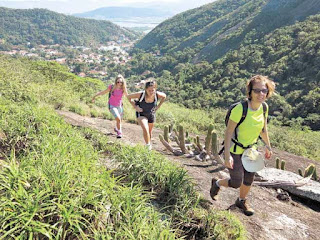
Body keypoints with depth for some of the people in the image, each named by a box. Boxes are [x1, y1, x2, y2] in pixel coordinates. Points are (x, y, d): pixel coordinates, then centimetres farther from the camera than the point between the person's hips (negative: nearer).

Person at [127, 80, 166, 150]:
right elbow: (128, 96, -14)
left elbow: (164, 96, 0)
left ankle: (149, 144, 45)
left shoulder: (157, 95, -25)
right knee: (145, 129, -25)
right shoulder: (140, 95, -30)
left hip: (151, 115, 3)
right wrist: (135, 106, -17)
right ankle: (148, 146, -10)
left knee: (149, 132, 19)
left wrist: (158, 106, -6)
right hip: (141, 114, -3)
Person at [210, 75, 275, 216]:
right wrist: (227, 156, -25)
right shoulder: (240, 109, -28)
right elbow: (228, 132, -24)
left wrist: (268, 147, 17)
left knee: (249, 180, 18)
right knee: (236, 183, 0)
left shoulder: (264, 107, -8)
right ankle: (216, 183, 32)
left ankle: (242, 201, 46)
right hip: (235, 151, -6)